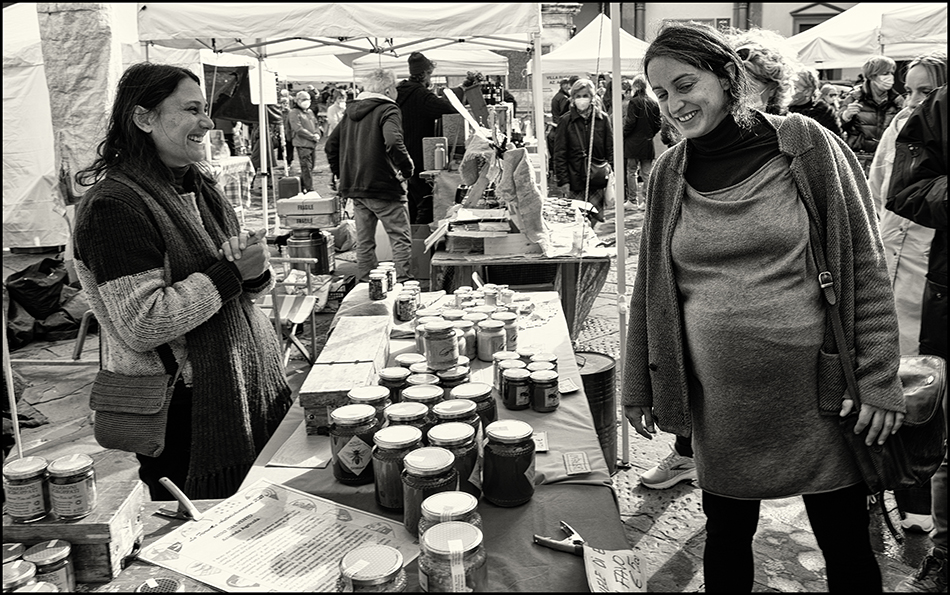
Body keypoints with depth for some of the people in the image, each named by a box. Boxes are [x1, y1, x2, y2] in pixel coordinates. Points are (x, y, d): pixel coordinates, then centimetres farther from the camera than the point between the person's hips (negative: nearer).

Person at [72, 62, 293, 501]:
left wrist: (255, 273, -8)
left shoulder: (199, 189, 10)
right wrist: (231, 274, -20)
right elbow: (142, 326, -23)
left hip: (248, 391, 8)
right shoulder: (115, 206, -16)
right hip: (182, 409, -8)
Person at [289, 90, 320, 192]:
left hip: (311, 144, 8)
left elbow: (315, 125, 24)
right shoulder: (294, 113, -6)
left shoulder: (310, 112, 20)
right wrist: (312, 136, -14)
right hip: (302, 144, -8)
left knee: (310, 167, 11)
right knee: (306, 167, -9)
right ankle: (309, 189, -8)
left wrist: (317, 134, 1)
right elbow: (298, 129, -14)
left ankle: (302, 188, 22)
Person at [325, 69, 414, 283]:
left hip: (355, 188, 7)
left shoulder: (351, 111, 14)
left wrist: (342, 174, 18)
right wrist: (407, 169, -15)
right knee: (401, 240, 1)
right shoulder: (387, 110, -9)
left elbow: (331, 145, 16)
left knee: (364, 241, 14)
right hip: (383, 187, -7)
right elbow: (393, 143, -27)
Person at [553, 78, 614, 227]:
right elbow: (560, 153, 0)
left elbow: (610, 148, 8)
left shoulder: (602, 119, 5)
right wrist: (563, 180, -5)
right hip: (575, 179, -1)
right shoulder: (566, 120, 0)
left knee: (596, 218, 1)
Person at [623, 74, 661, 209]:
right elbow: (658, 124, 7)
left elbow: (630, 123, -14)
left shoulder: (634, 102, -11)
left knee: (631, 172, 7)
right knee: (647, 173, 7)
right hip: (648, 143, 4)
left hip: (633, 143, -4)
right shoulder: (653, 103, 4)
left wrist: (622, 135, -1)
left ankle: (632, 199, 8)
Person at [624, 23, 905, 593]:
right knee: (726, 535, 14)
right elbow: (652, 287, 9)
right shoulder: (670, 174, 3)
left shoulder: (805, 144, -5)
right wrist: (639, 387, 9)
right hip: (719, 400, 2)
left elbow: (865, 266, -4)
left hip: (817, 388, -2)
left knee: (847, 546, 10)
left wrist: (880, 381, -8)